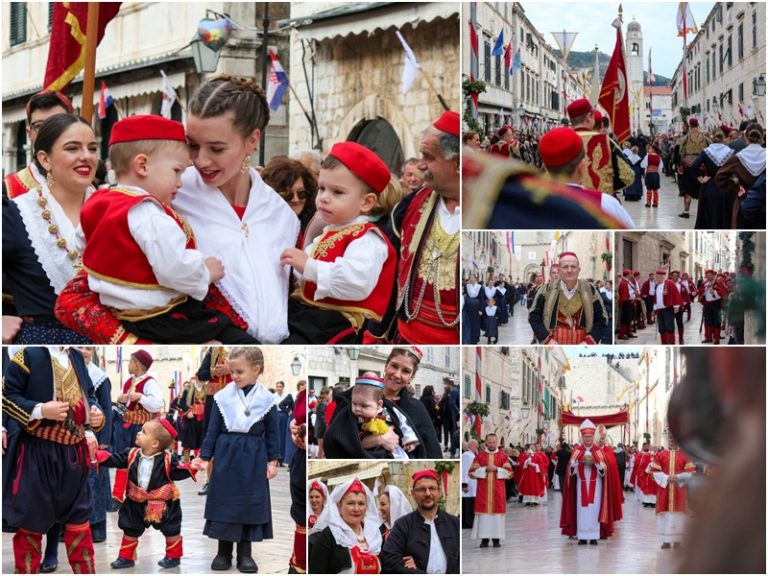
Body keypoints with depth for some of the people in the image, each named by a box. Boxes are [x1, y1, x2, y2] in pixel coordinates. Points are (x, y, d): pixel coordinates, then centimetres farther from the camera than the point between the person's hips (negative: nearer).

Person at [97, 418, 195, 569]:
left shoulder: (167, 459, -17)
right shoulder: (132, 454, -7)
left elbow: (177, 473, -11)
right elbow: (114, 460, -4)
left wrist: (190, 467, -26)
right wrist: (97, 454, -15)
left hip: (163, 503, -3)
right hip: (137, 502, 4)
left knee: (170, 530, 9)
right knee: (130, 529, 11)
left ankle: (173, 556, 27)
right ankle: (126, 557, 25)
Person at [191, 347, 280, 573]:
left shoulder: (266, 399, -2)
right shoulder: (222, 397, -1)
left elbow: (272, 433, 3)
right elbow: (213, 430, 3)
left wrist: (272, 461, 0)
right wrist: (204, 457, -1)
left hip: (254, 460, -1)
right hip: (226, 456, 1)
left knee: (250, 503, 3)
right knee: (224, 503, 3)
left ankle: (245, 554, 13)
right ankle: (223, 552, 13)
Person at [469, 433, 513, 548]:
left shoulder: (502, 455, 6)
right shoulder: (480, 455, 6)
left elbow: (508, 472, 3)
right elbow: (472, 472, 2)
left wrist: (496, 469, -12)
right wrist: (485, 469, -11)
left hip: (498, 490, 0)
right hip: (483, 490, 0)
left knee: (497, 512, -2)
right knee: (484, 512, -4)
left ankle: (496, 538, 1)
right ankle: (484, 538, -2)